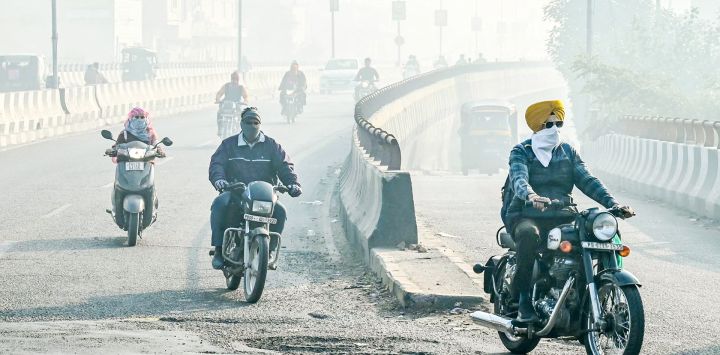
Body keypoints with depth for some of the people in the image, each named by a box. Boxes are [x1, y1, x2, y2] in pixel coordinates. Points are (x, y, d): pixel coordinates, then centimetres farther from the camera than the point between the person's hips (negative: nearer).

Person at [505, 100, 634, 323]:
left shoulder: (568, 151, 18)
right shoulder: (521, 152, 4)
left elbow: (586, 180, 6)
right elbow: (519, 179, -16)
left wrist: (612, 203, -11)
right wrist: (530, 196, -41)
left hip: (562, 216, 3)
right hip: (527, 216, -3)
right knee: (528, 235, -40)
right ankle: (525, 300, -29)